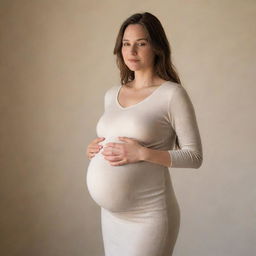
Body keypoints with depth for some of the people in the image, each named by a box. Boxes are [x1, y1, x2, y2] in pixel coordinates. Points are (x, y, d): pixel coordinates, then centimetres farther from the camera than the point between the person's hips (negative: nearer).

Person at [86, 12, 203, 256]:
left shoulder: (172, 94, -12)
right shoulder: (111, 94, 7)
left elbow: (194, 156, -11)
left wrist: (143, 153, -22)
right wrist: (95, 148, -1)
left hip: (149, 214, -6)